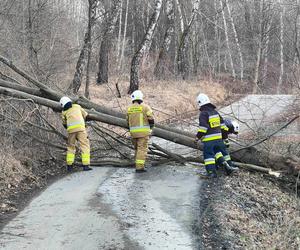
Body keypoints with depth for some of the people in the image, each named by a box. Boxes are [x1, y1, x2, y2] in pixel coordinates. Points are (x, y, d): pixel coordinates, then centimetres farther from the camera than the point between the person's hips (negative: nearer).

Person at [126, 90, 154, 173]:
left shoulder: (129, 109, 9)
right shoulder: (145, 107, -5)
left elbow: (128, 122, 14)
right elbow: (151, 119, -7)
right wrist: (151, 127, 14)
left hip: (133, 132, 5)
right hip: (143, 131, -5)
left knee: (137, 148, 19)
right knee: (142, 149, -5)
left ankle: (138, 165, 20)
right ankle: (139, 167, -12)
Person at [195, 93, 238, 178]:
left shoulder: (203, 113, -12)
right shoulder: (215, 111, 11)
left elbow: (203, 127, -20)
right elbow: (222, 124, 17)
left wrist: (198, 137, -13)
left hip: (208, 139, -7)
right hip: (218, 137, 7)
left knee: (208, 154, 0)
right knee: (218, 152, 21)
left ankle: (211, 172, -2)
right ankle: (226, 166, 12)